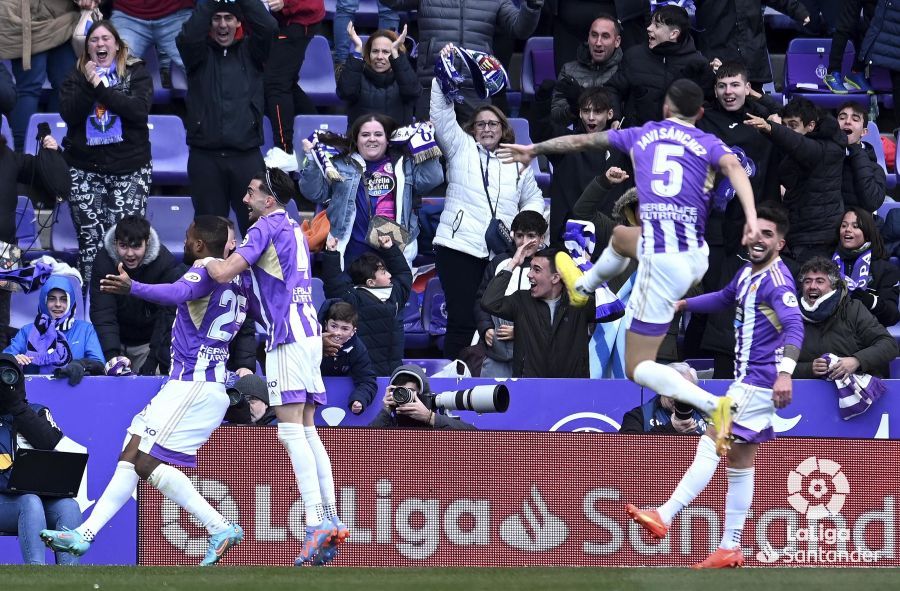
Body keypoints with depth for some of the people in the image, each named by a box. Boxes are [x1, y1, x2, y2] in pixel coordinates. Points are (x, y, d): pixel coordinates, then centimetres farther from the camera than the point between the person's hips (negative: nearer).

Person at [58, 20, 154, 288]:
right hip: (85, 170, 2)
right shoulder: (77, 75, 10)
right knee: (90, 241, -2)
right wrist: (88, 83, -14)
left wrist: (100, 87, -14)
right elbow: (69, 114, -3)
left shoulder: (136, 73, 4)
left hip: (129, 168, -2)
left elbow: (139, 109, -12)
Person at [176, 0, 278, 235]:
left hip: (247, 155, 0)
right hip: (204, 156, 0)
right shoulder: (199, 53, 8)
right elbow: (188, 36, -13)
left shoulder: (250, 52, 8)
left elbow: (268, 27, -9)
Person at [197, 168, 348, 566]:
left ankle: (316, 523, -22)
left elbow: (224, 274, -15)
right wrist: (225, 263, 26)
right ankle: (331, 522, 4)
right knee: (307, 432, 9)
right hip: (309, 332, 9)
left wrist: (208, 263, 7)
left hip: (288, 336, -9)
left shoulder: (266, 227, -7)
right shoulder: (294, 230, 20)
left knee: (292, 431, -12)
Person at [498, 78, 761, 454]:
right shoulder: (708, 144, 7)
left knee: (638, 368, 2)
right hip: (697, 257, 4)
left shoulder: (642, 135, 9)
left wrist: (534, 150, 39)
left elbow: (582, 141, 22)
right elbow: (733, 167, -16)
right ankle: (582, 286, 67)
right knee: (621, 236, 36)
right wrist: (752, 219, -31)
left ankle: (714, 405, -23)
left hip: (662, 263, -4)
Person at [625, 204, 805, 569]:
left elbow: (794, 325, -30)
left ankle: (663, 517, -16)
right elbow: (726, 298, 36)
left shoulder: (776, 279, -16)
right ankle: (730, 549, 13)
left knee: (712, 443, -13)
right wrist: (684, 304, 36)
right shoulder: (748, 273, 14)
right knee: (740, 460, 10)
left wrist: (785, 372, -43)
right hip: (748, 379, 10)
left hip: (759, 382, -10)